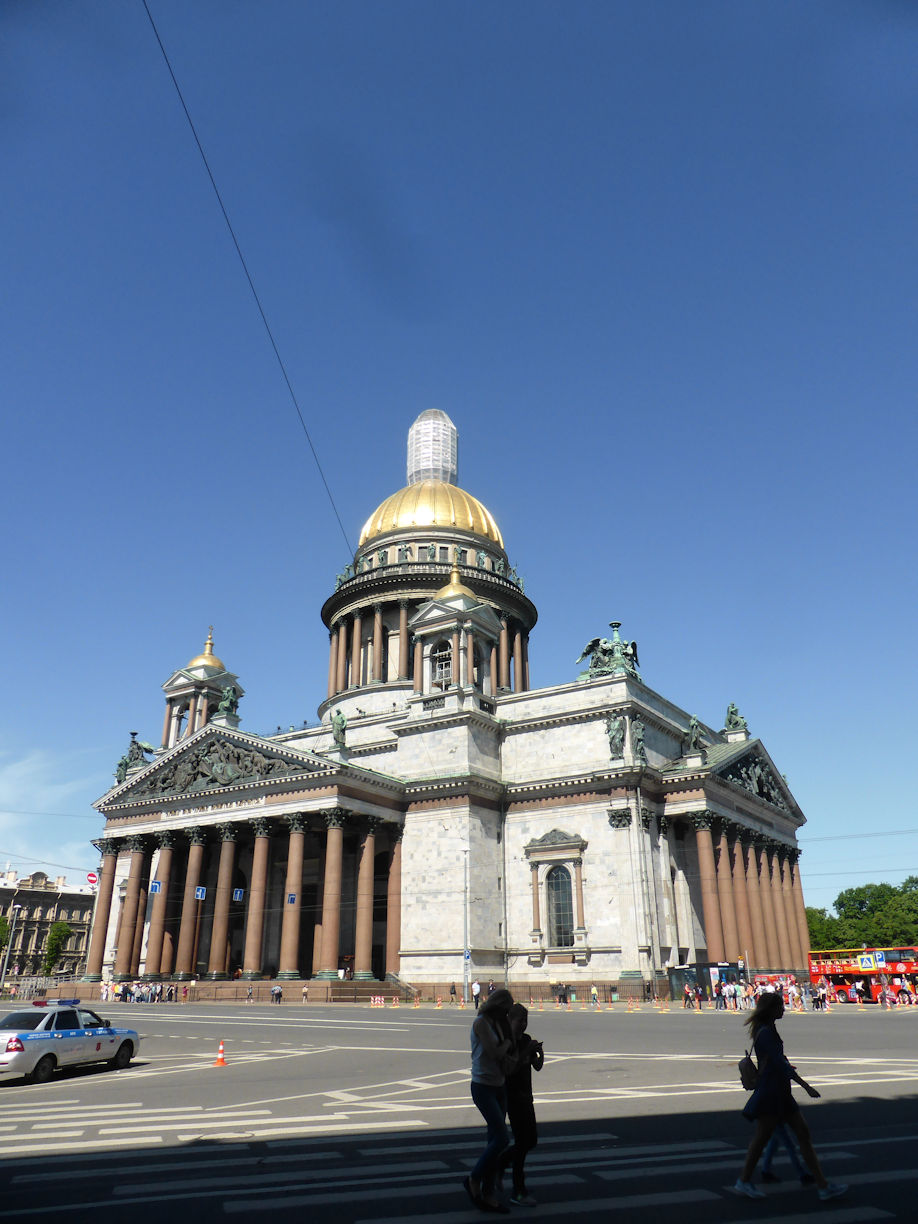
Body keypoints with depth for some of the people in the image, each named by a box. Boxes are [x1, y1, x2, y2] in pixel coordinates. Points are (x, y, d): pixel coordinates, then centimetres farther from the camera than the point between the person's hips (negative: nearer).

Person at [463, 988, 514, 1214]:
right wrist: (507, 1043, -2)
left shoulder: (496, 1024, 13)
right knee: (501, 1138, -11)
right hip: (483, 1086, -8)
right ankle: (474, 1180, 6)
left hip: (499, 1086, 8)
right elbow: (494, 1053, -20)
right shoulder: (481, 1023, -13)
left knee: (494, 1140, 9)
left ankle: (488, 1195, 16)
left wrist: (507, 1057, -6)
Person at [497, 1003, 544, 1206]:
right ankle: (518, 1192, 5)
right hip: (512, 1096, -8)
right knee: (522, 1141, -6)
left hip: (525, 1096, 8)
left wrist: (540, 1053, -14)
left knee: (531, 1140, 14)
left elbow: (537, 1067, 6)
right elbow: (509, 1069, -24)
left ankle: (499, 1163, 31)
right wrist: (526, 1052, -30)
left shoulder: (526, 1040, 6)